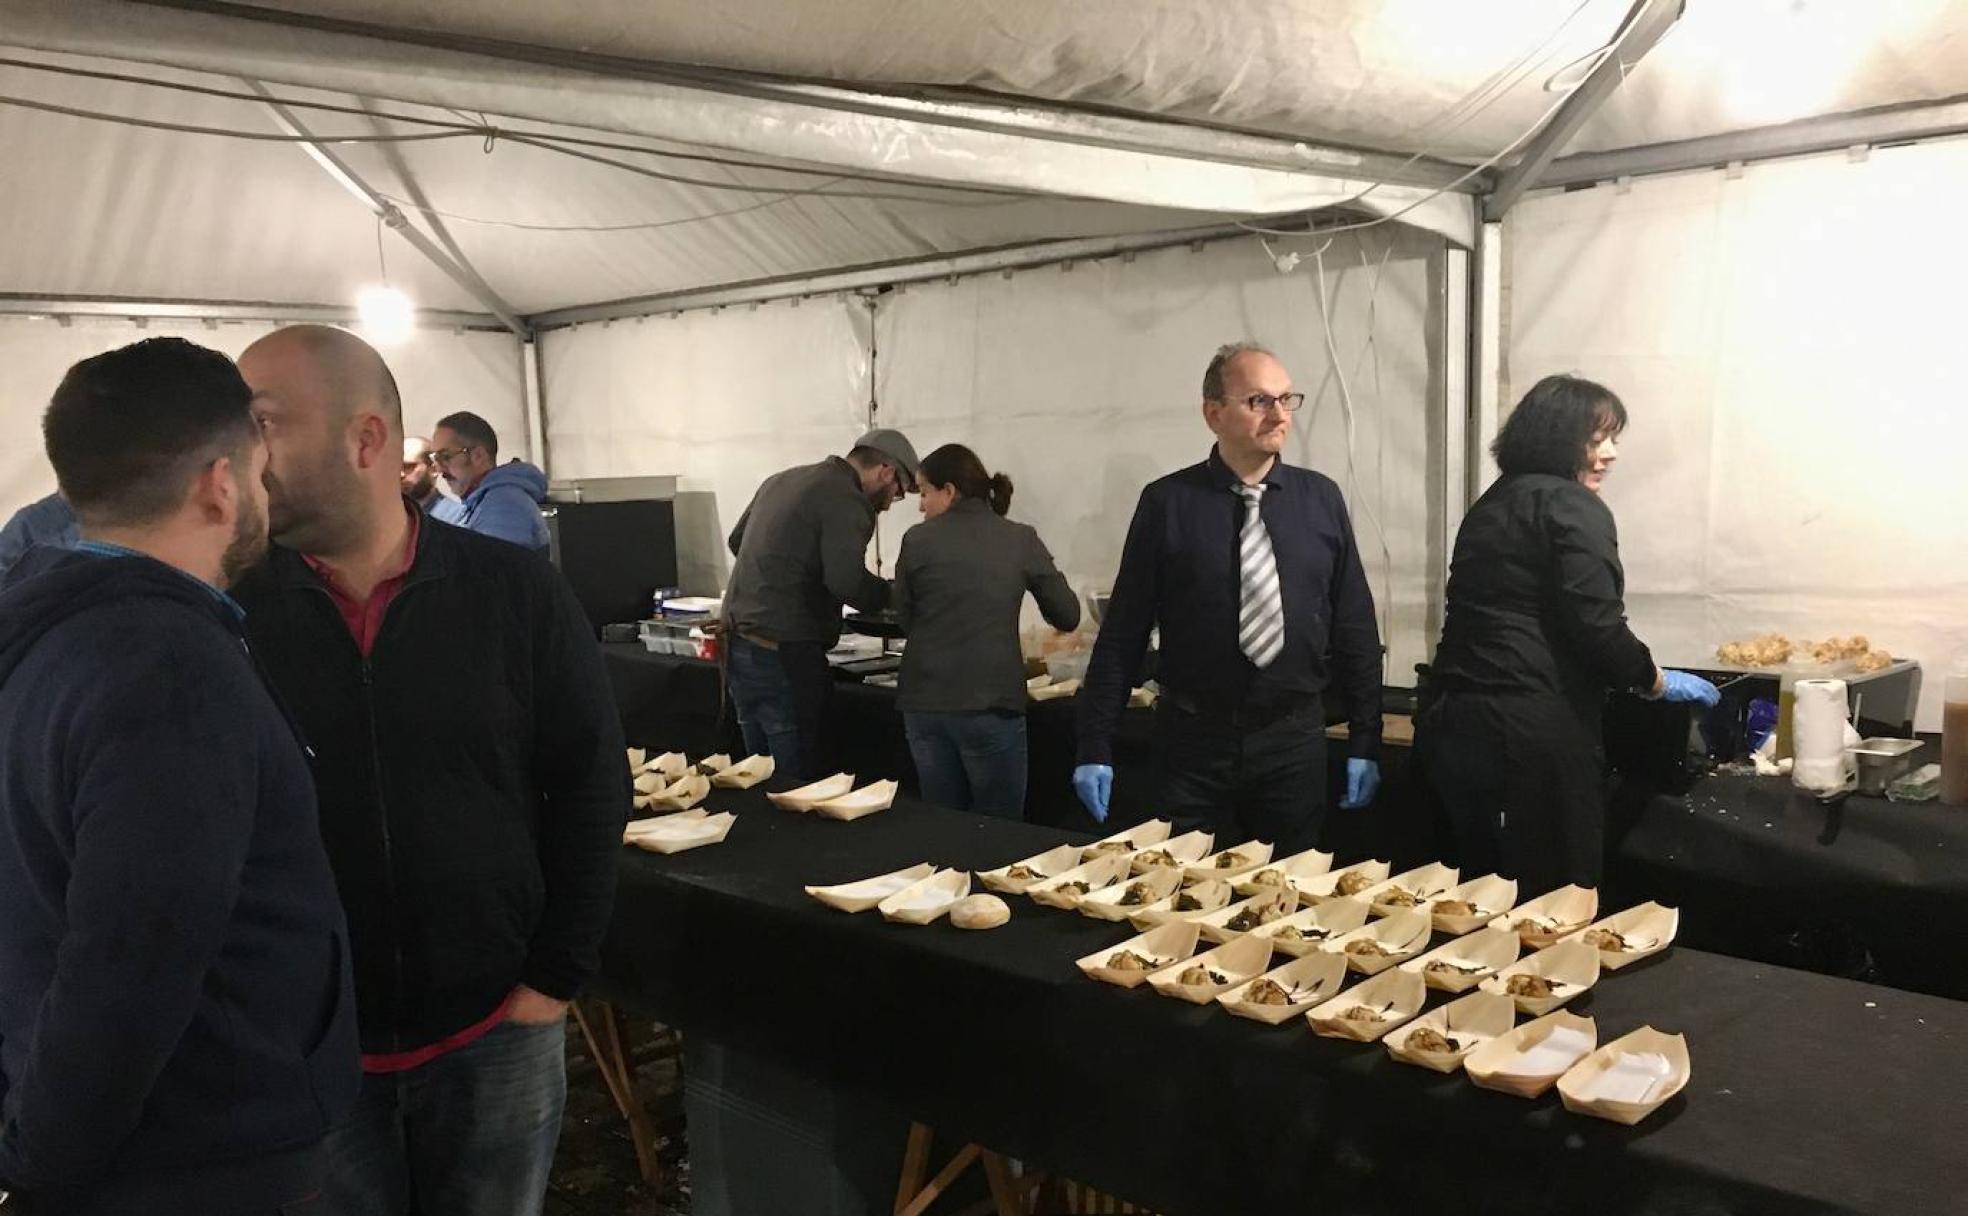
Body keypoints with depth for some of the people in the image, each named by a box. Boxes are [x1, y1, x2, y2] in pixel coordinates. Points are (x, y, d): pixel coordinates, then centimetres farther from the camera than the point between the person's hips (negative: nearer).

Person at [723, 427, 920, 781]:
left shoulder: (782, 480, 15)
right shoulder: (848, 502, -12)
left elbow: (736, 540, 28)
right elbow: (846, 581, -24)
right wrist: (895, 593, -7)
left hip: (737, 647, 9)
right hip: (785, 657, -9)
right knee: (801, 785, -1)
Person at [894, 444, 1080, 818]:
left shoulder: (917, 539, 0)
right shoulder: (1020, 540, -1)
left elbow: (904, 619, 10)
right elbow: (1068, 617, 4)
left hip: (924, 706, 2)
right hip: (990, 705, -2)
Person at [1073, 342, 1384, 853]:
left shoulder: (1321, 499, 2)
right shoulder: (1168, 503, -5)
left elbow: (1355, 627, 5)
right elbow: (1122, 633, -4)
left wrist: (1365, 743, 3)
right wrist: (1095, 748, -5)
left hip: (1295, 740, 2)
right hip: (1196, 740, -2)